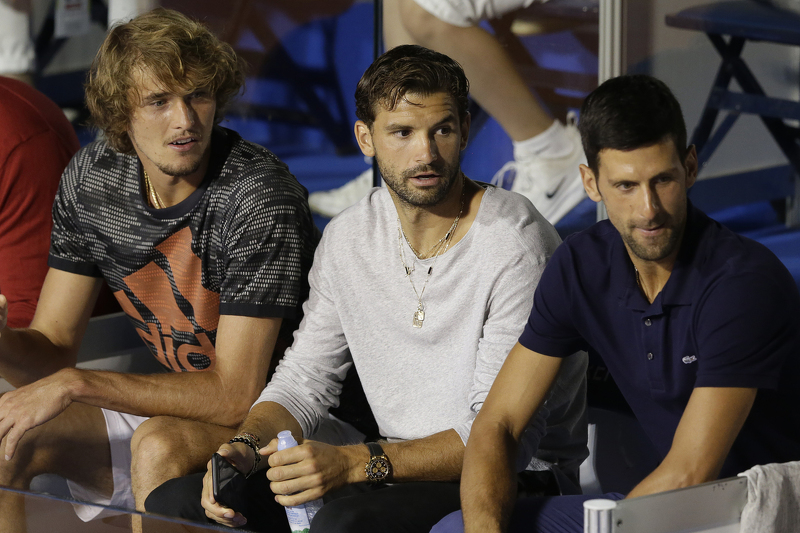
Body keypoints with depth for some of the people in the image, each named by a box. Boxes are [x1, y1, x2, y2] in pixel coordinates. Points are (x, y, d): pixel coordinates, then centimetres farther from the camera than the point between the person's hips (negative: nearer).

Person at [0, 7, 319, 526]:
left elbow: (236, 395, -26)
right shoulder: (90, 178, -3)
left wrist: (76, 384, -29)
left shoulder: (260, 197, -24)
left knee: (160, 446, -35)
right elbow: (51, 349, 2)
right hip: (169, 404, 7)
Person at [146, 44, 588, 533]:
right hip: (400, 468, 6)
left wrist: (355, 464, -31)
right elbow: (304, 381, 11)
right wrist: (246, 449, -12)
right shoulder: (348, 240, 5)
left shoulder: (516, 245, -17)